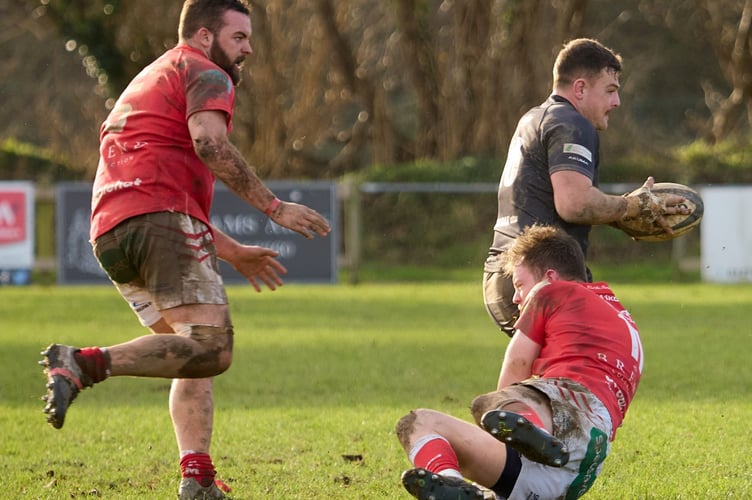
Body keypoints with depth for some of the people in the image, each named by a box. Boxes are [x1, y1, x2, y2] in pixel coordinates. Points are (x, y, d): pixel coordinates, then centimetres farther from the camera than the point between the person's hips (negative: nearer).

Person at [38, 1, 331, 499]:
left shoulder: (150, 80, 37)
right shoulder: (206, 74, 7)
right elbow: (210, 144, -14)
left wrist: (231, 250, 39)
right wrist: (274, 207, -11)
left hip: (109, 232, 10)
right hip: (158, 219, -9)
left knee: (193, 350, 13)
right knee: (211, 348, -18)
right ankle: (85, 364, -30)